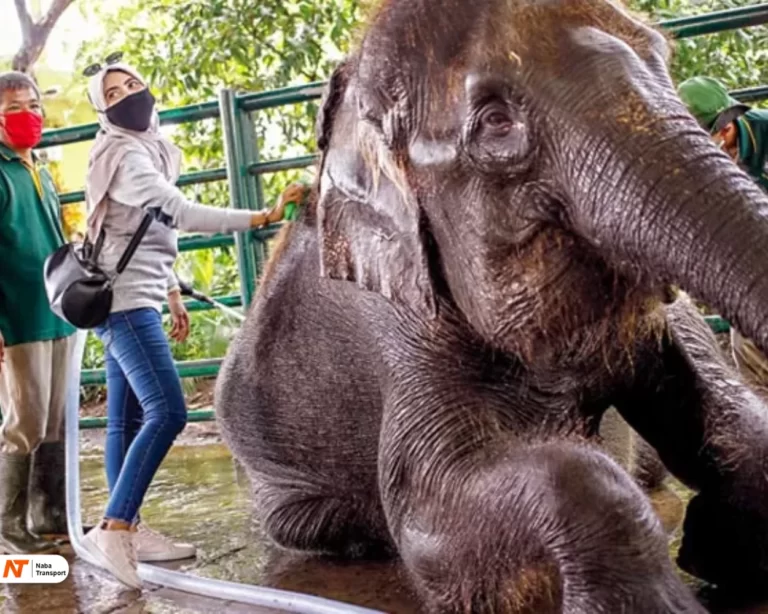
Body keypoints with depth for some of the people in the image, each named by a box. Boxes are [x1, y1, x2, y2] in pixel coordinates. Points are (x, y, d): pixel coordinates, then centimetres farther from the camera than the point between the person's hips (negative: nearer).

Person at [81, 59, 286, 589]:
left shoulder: (149, 148, 17)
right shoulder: (125, 158, -15)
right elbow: (184, 215, -27)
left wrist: (172, 294, 22)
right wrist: (263, 217, -31)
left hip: (133, 299, 10)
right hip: (126, 301, -10)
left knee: (127, 420, 9)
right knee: (167, 412, -18)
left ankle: (129, 530, 13)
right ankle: (113, 529, -17)